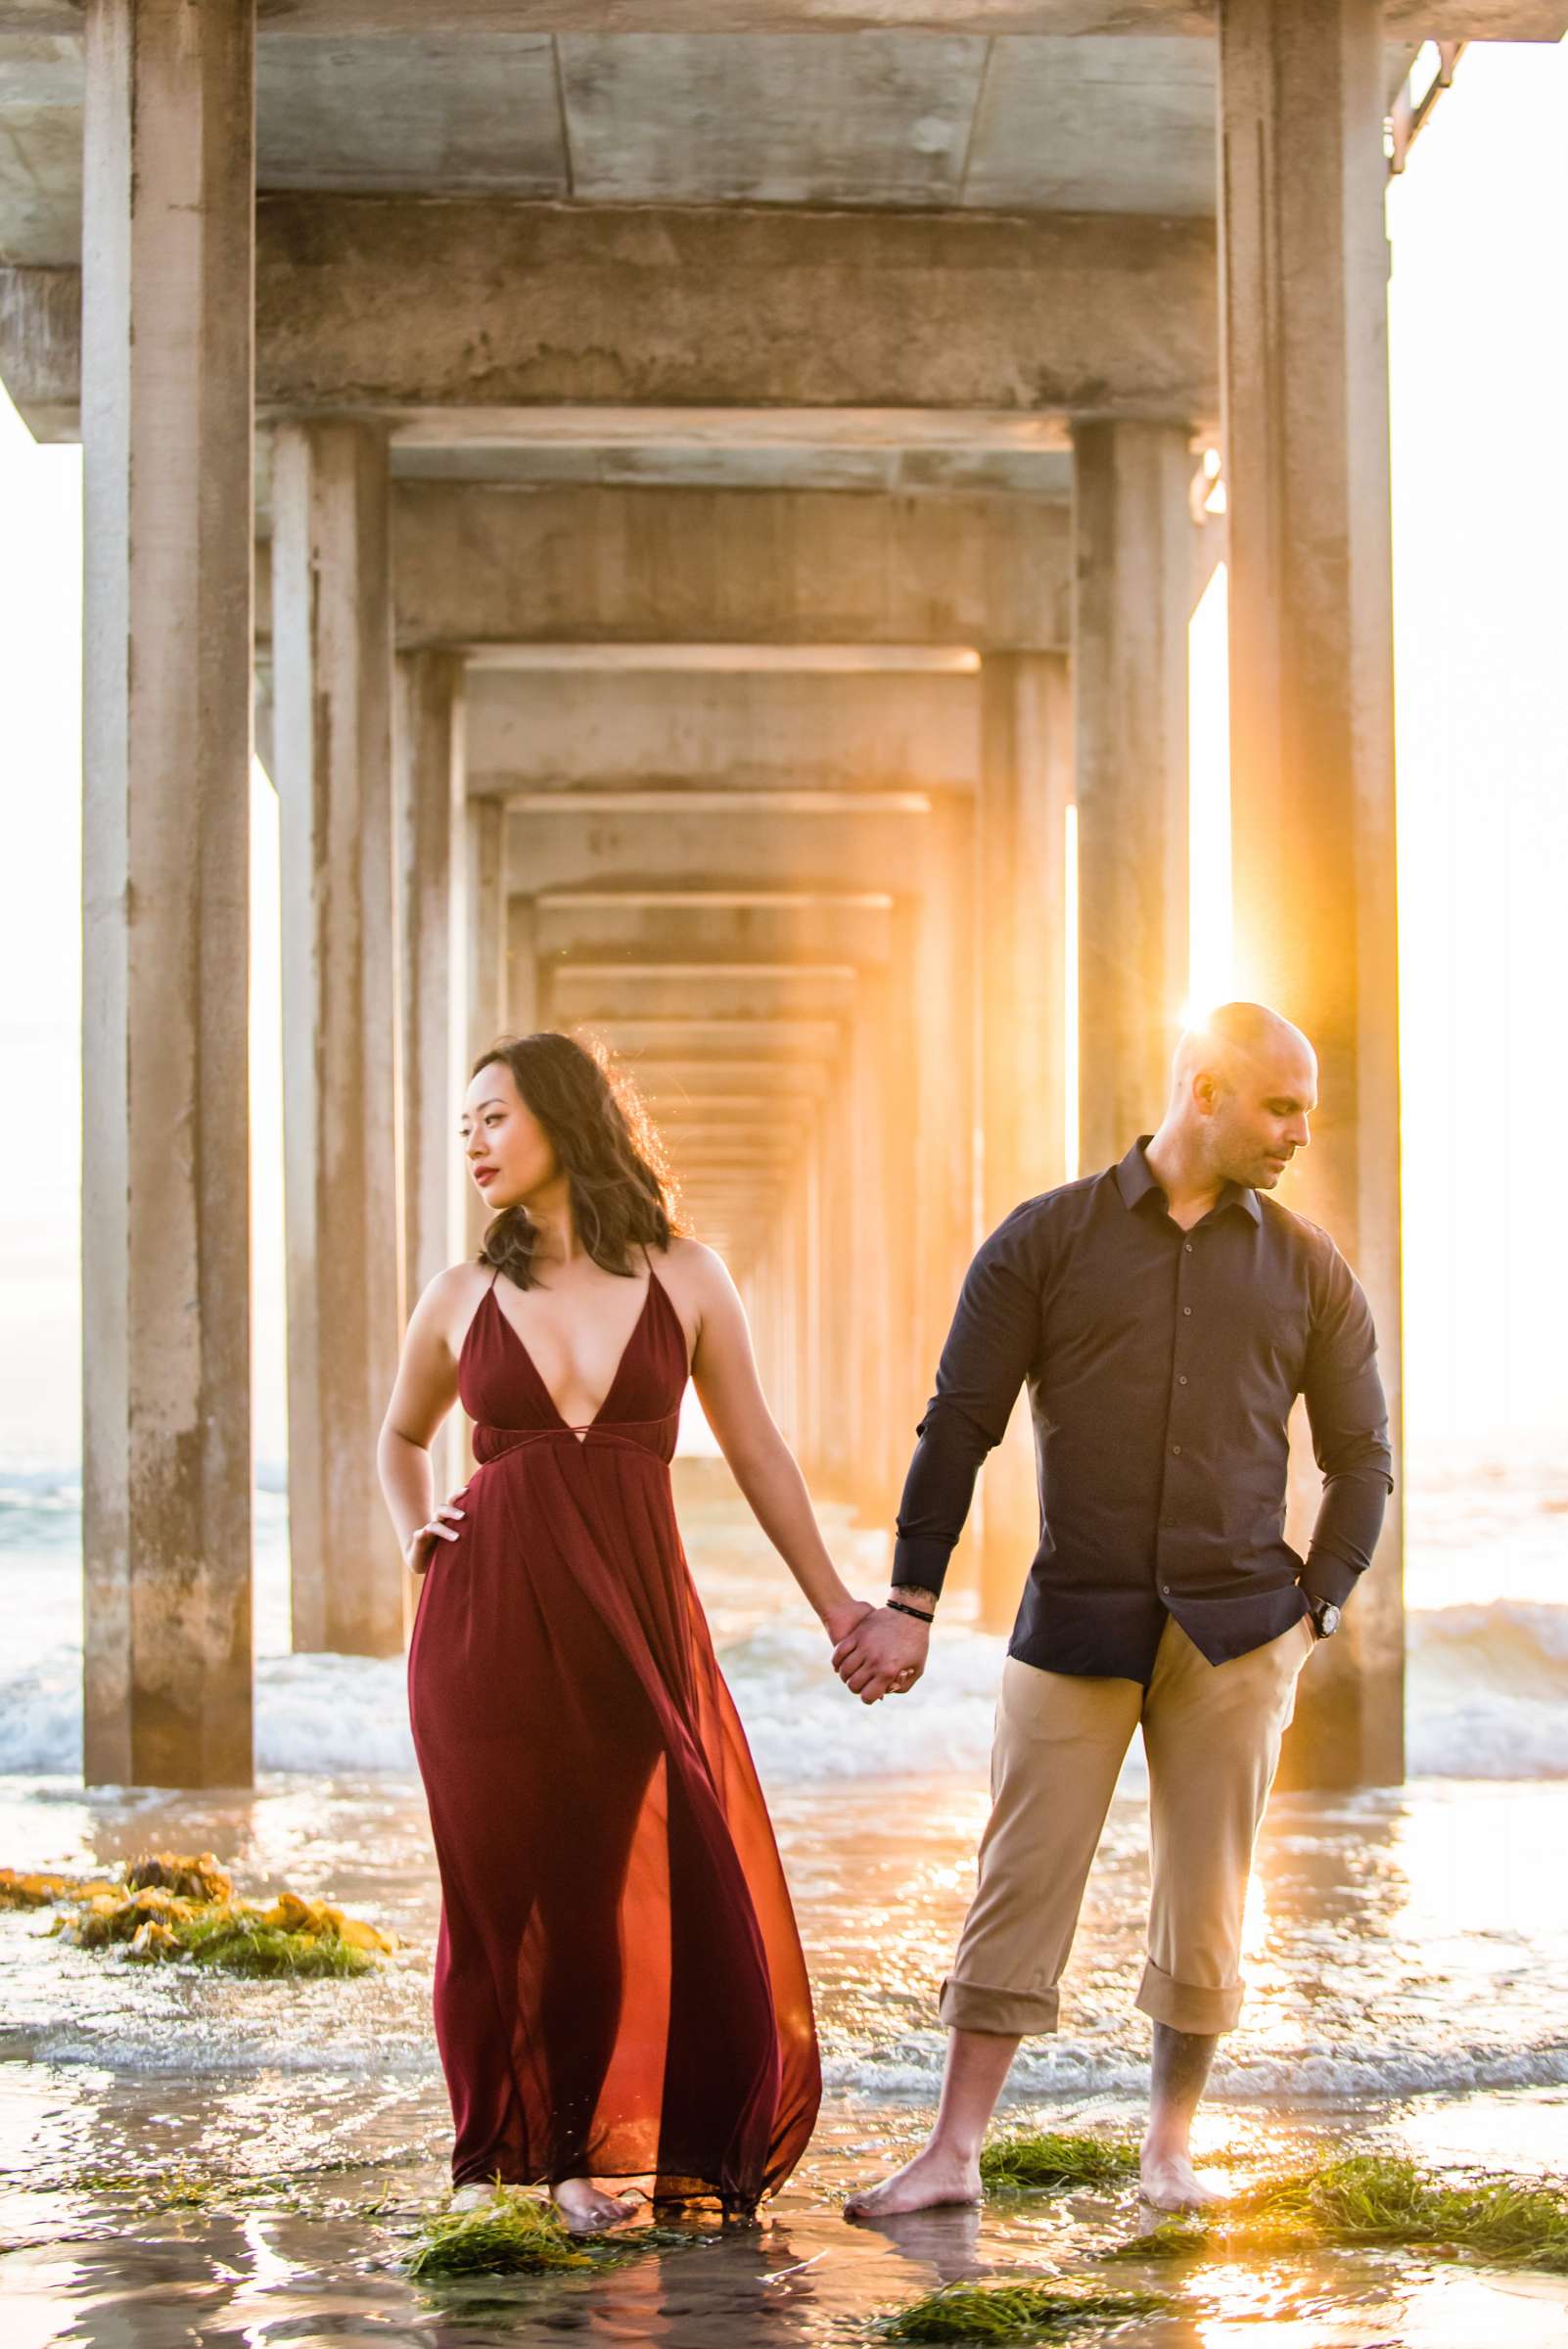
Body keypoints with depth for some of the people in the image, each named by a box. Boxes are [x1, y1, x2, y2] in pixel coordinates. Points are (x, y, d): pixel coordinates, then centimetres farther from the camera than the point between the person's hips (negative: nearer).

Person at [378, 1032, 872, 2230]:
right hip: (491, 1615, 0)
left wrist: (836, 1606, 6)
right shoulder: (464, 1297, 6)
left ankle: (592, 2146, 15)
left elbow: (756, 1452, 8)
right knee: (508, 1886, 3)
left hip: (637, 1615, 0)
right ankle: (498, 2152, 19)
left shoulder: (684, 1277, 3)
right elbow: (402, 1435, 25)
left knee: (650, 1885, -3)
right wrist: (418, 1537, 8)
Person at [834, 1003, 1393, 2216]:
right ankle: (953, 2153, 3)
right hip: (1076, 1621, -2)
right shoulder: (1047, 1240, 1)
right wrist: (912, 1602, -2)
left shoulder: (1309, 1269, 8)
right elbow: (959, 1425, 2)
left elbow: (1362, 1457, 14)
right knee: (1019, 1886, -2)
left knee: (1206, 1901, 5)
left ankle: (1172, 2146, 20)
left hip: (1235, 1634, 2)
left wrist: (1313, 1611, 6)